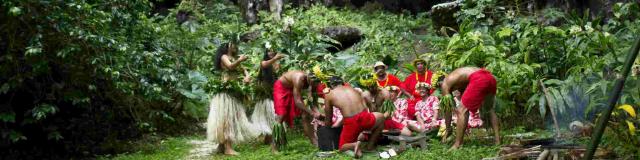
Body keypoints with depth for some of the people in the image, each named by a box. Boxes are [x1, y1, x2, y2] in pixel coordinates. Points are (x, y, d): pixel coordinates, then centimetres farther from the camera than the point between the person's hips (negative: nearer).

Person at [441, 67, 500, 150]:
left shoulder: (445, 83, 15)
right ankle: (497, 140, 30)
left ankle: (457, 145, -1)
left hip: (479, 79, -8)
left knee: (462, 111, 1)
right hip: (491, 77, 8)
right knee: (491, 110, 28)